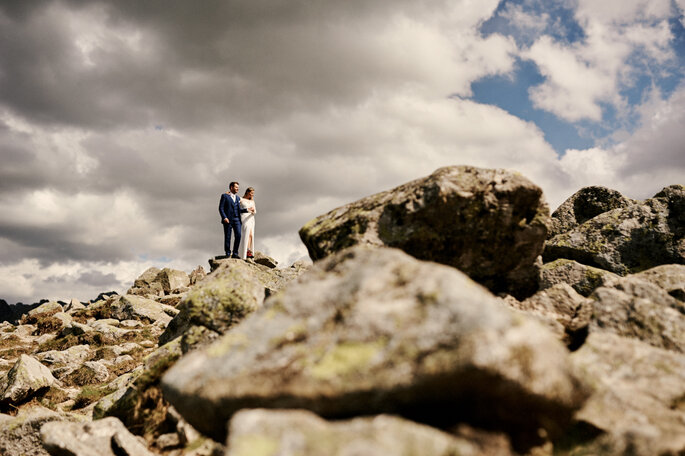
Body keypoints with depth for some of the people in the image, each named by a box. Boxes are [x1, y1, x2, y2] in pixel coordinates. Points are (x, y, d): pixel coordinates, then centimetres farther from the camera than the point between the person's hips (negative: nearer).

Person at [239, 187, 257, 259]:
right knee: (248, 234, -18)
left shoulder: (252, 201, 17)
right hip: (244, 218, -6)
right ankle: (248, 252, -22)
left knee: (251, 235, -2)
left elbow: (255, 212, 7)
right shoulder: (241, 199, 3)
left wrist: (253, 211, -15)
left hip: (251, 218, 6)